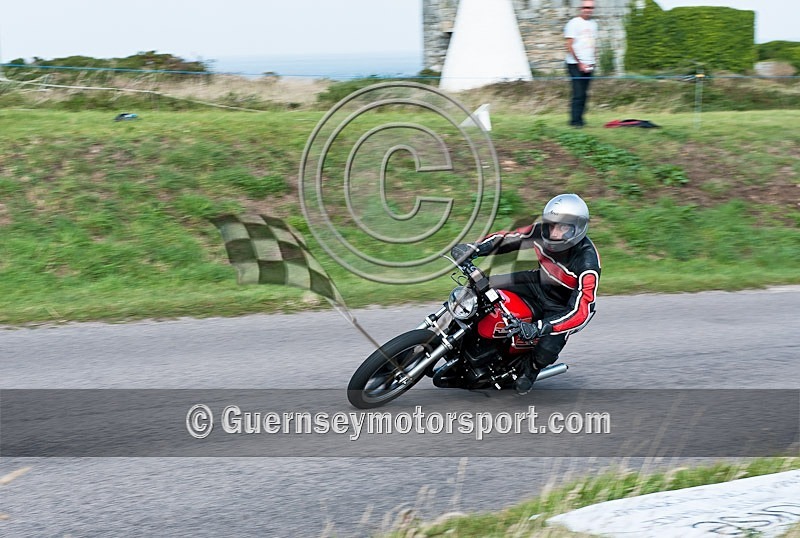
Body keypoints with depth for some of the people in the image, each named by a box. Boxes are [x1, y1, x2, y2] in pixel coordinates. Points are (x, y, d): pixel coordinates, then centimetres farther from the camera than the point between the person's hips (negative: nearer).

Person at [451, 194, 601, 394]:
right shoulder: (541, 231, -20)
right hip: (539, 284, 5)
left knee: (545, 352, -27)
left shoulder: (587, 263, -35)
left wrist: (538, 328, -51)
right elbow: (506, 238, -8)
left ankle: (529, 369, 11)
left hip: (563, 307, -5)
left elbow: (582, 310, -40)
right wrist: (474, 248, -28)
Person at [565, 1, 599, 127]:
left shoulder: (593, 24, 15)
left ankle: (579, 120, 9)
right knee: (578, 94, -11)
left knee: (584, 94, 4)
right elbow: (569, 46, -9)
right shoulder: (574, 23, -6)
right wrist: (580, 63, -12)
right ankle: (575, 121, -9)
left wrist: (594, 62, 8)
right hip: (576, 65, -6)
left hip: (588, 65, 6)